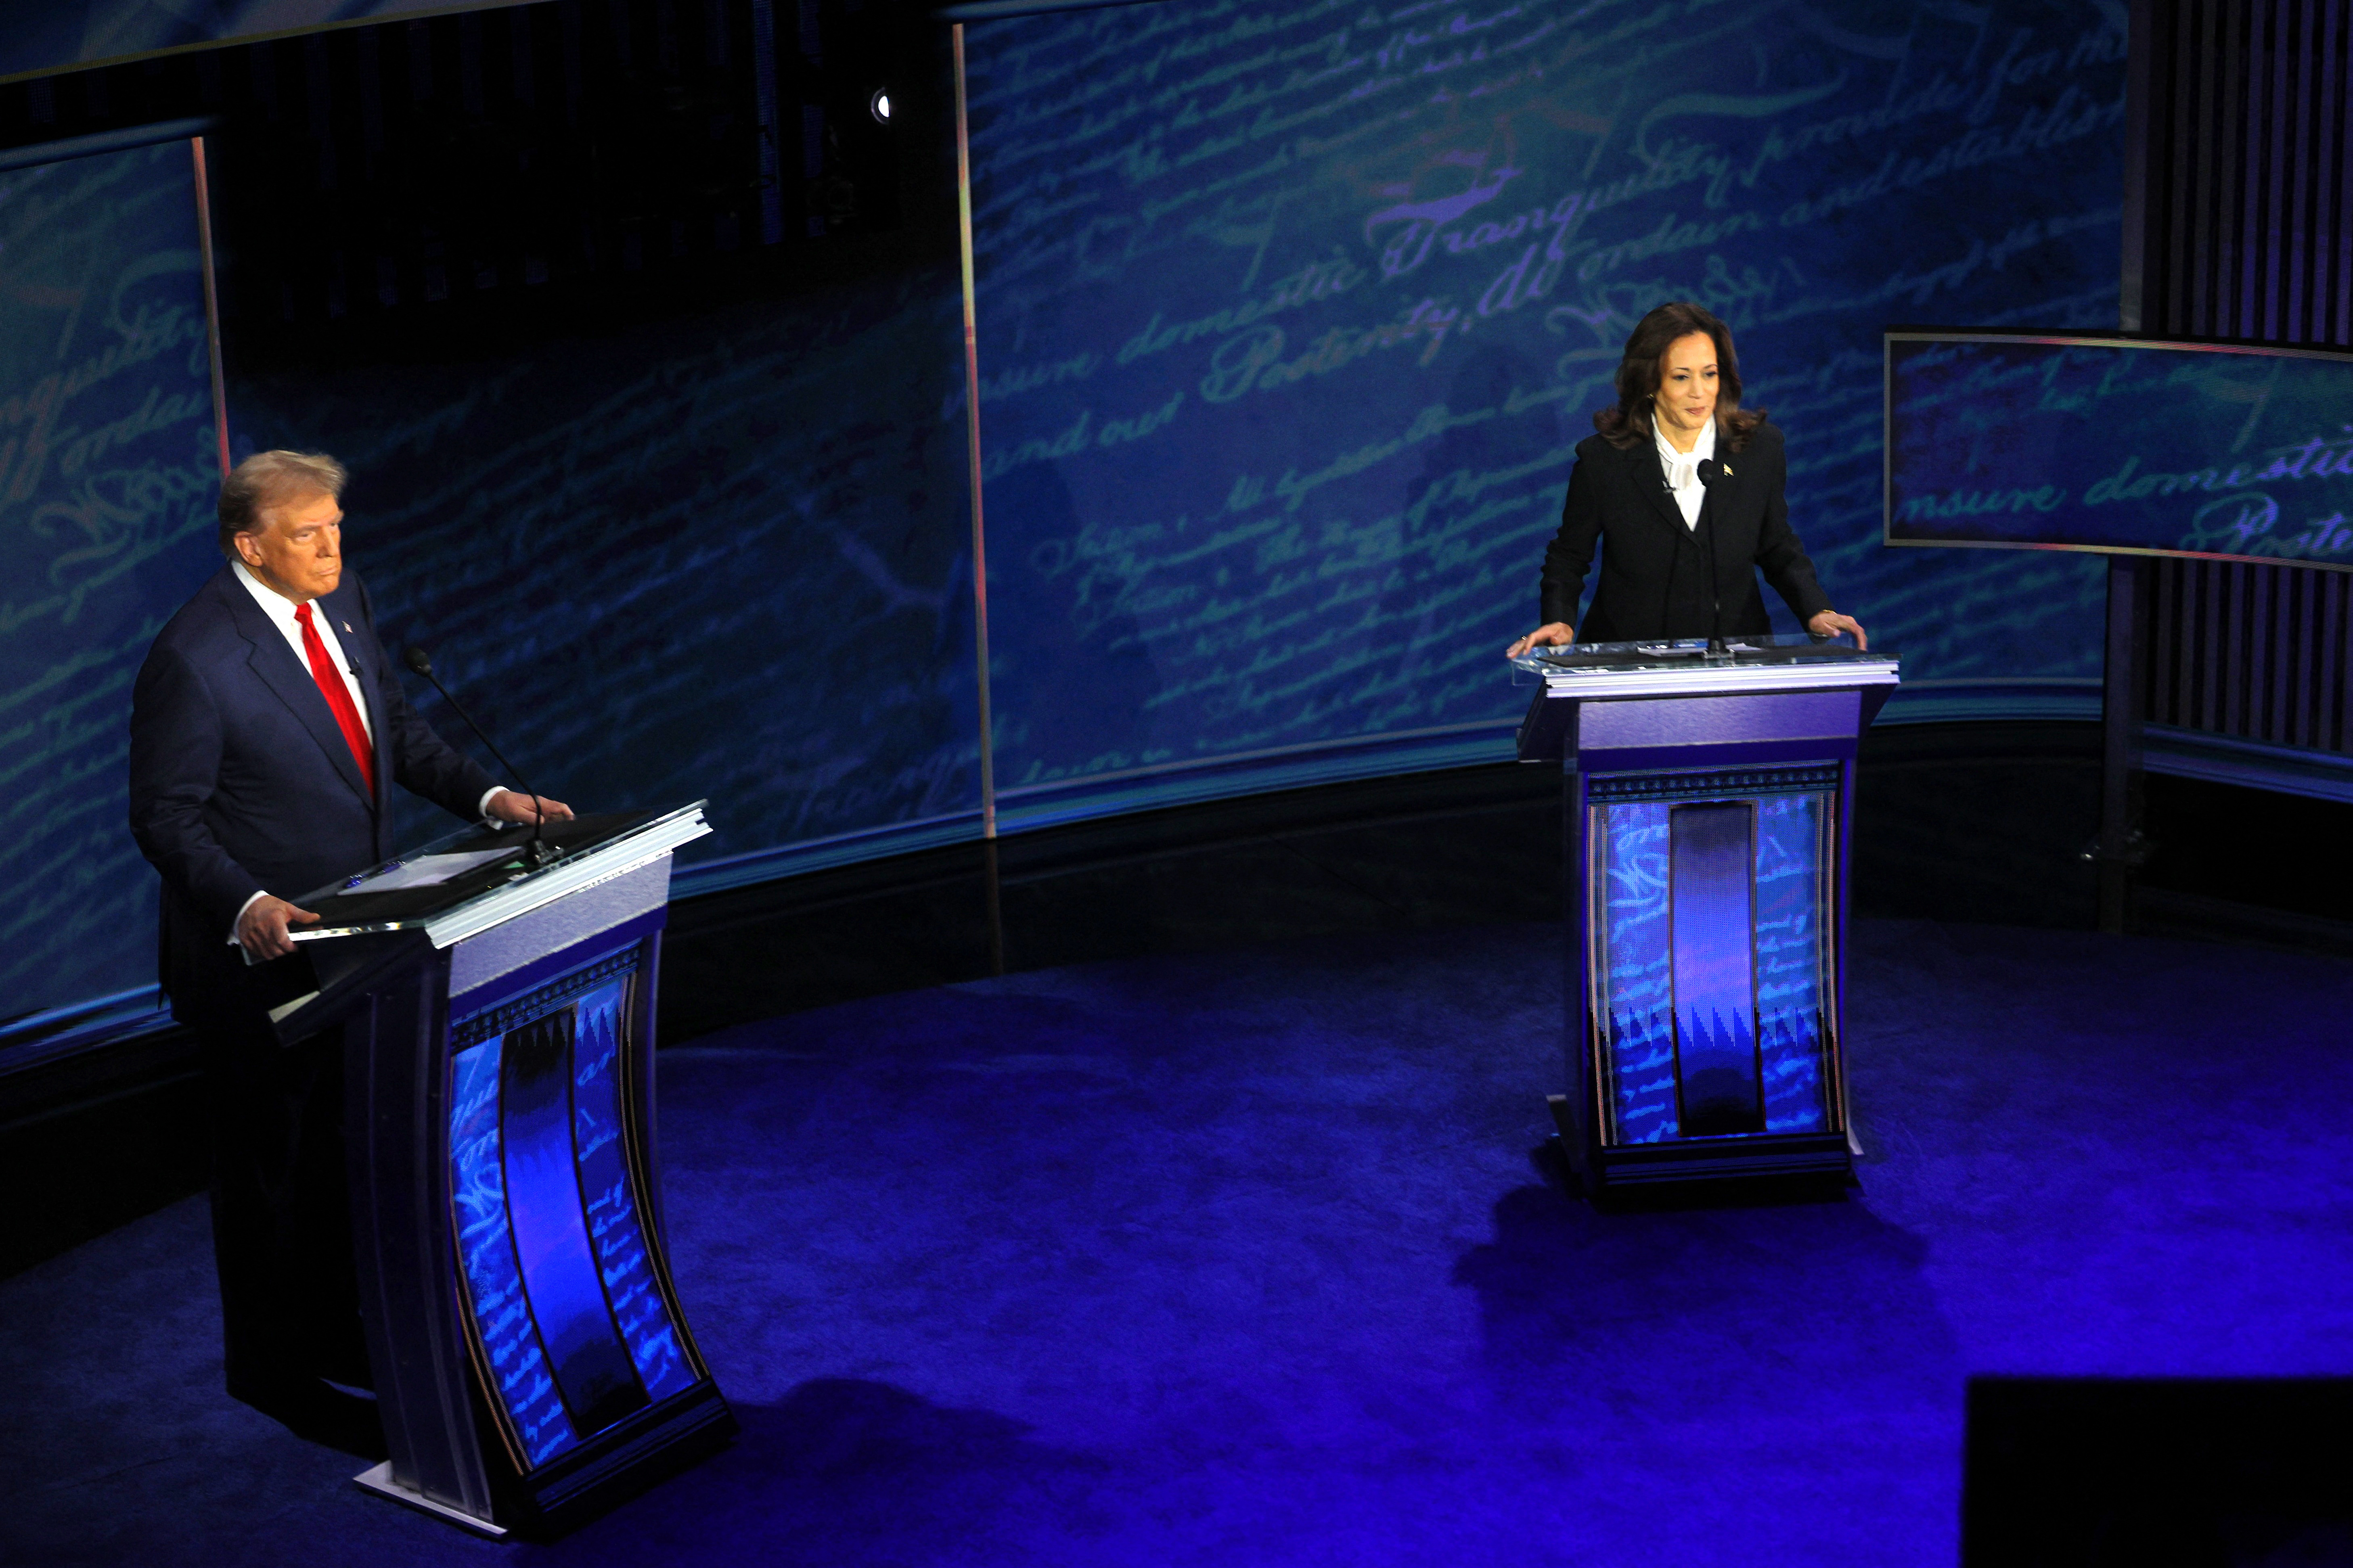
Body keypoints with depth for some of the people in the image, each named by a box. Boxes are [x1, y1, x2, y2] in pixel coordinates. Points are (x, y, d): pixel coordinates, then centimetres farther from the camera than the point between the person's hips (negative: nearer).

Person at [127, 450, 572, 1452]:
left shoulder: (342, 601, 0)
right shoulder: (193, 658, -24)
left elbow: (394, 726, 12)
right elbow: (166, 817, -19)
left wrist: (488, 796, -1)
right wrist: (246, 906, -34)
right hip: (259, 951, -8)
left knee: (346, 1148, 21)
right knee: (269, 1161, 8)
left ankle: (336, 1330, 39)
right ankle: (272, 1367, 25)